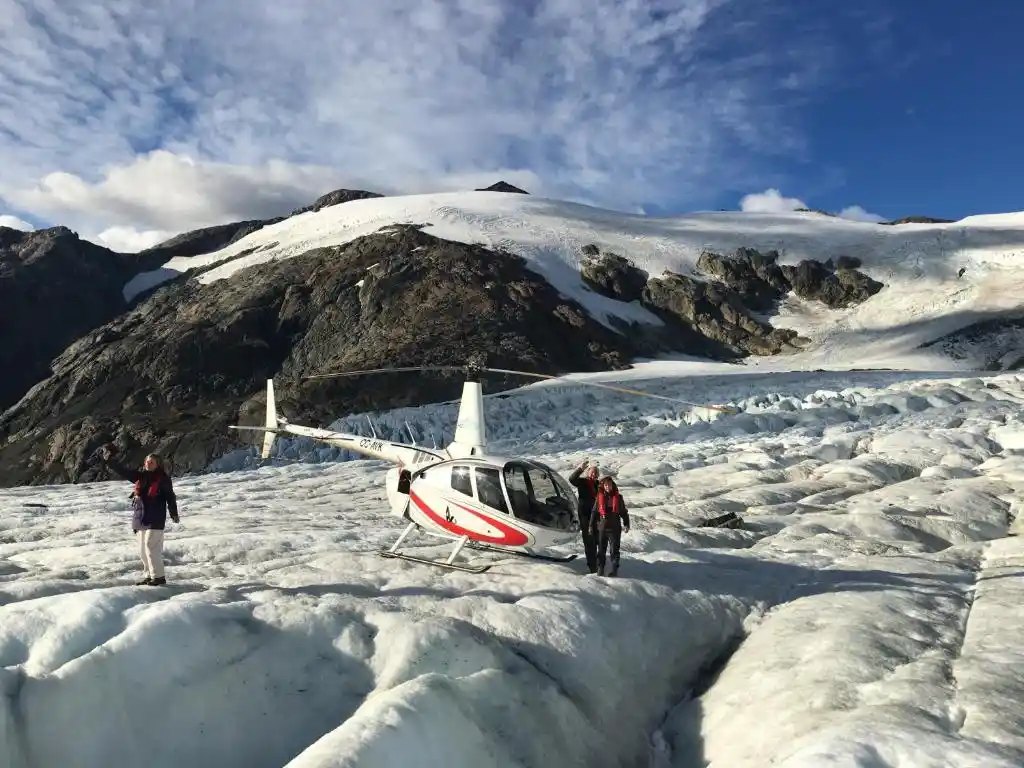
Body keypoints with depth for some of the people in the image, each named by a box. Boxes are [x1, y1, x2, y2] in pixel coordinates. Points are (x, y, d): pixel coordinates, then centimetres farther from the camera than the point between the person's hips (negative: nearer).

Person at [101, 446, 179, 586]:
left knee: (151, 546, -11)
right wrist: (109, 460, 7)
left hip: (155, 519, -7)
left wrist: (173, 513, -9)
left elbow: (170, 496, -5)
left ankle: (158, 576, -5)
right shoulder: (140, 476, 11)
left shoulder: (163, 478, -4)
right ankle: (148, 575, 18)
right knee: (143, 548, 10)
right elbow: (123, 471, 13)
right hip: (140, 517, 7)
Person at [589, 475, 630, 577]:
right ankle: (600, 569, 17)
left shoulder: (618, 497, 1)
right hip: (601, 528, 1)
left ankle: (614, 570, 8)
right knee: (601, 550, 8)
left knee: (614, 550, 1)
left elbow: (624, 512, 6)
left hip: (614, 528, -1)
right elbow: (594, 512, 6)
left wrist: (626, 525, -3)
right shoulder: (599, 497, 2)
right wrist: (591, 526, 5)